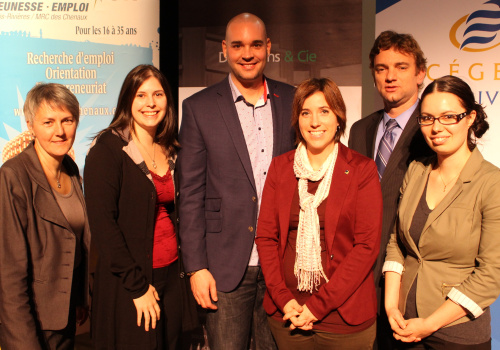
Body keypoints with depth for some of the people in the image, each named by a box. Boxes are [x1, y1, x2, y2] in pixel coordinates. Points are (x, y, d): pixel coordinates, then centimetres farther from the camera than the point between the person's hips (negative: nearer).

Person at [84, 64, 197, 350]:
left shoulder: (171, 152, 10)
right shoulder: (108, 148, -9)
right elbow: (102, 222, -15)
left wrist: (187, 268, 4)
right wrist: (137, 286, -15)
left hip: (172, 275, 6)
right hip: (128, 286, -5)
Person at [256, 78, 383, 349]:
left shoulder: (362, 169, -5)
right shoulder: (280, 167, 3)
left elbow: (367, 245, -9)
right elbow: (265, 236, 2)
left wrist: (318, 305, -13)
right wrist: (284, 299, -9)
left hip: (344, 315, -2)